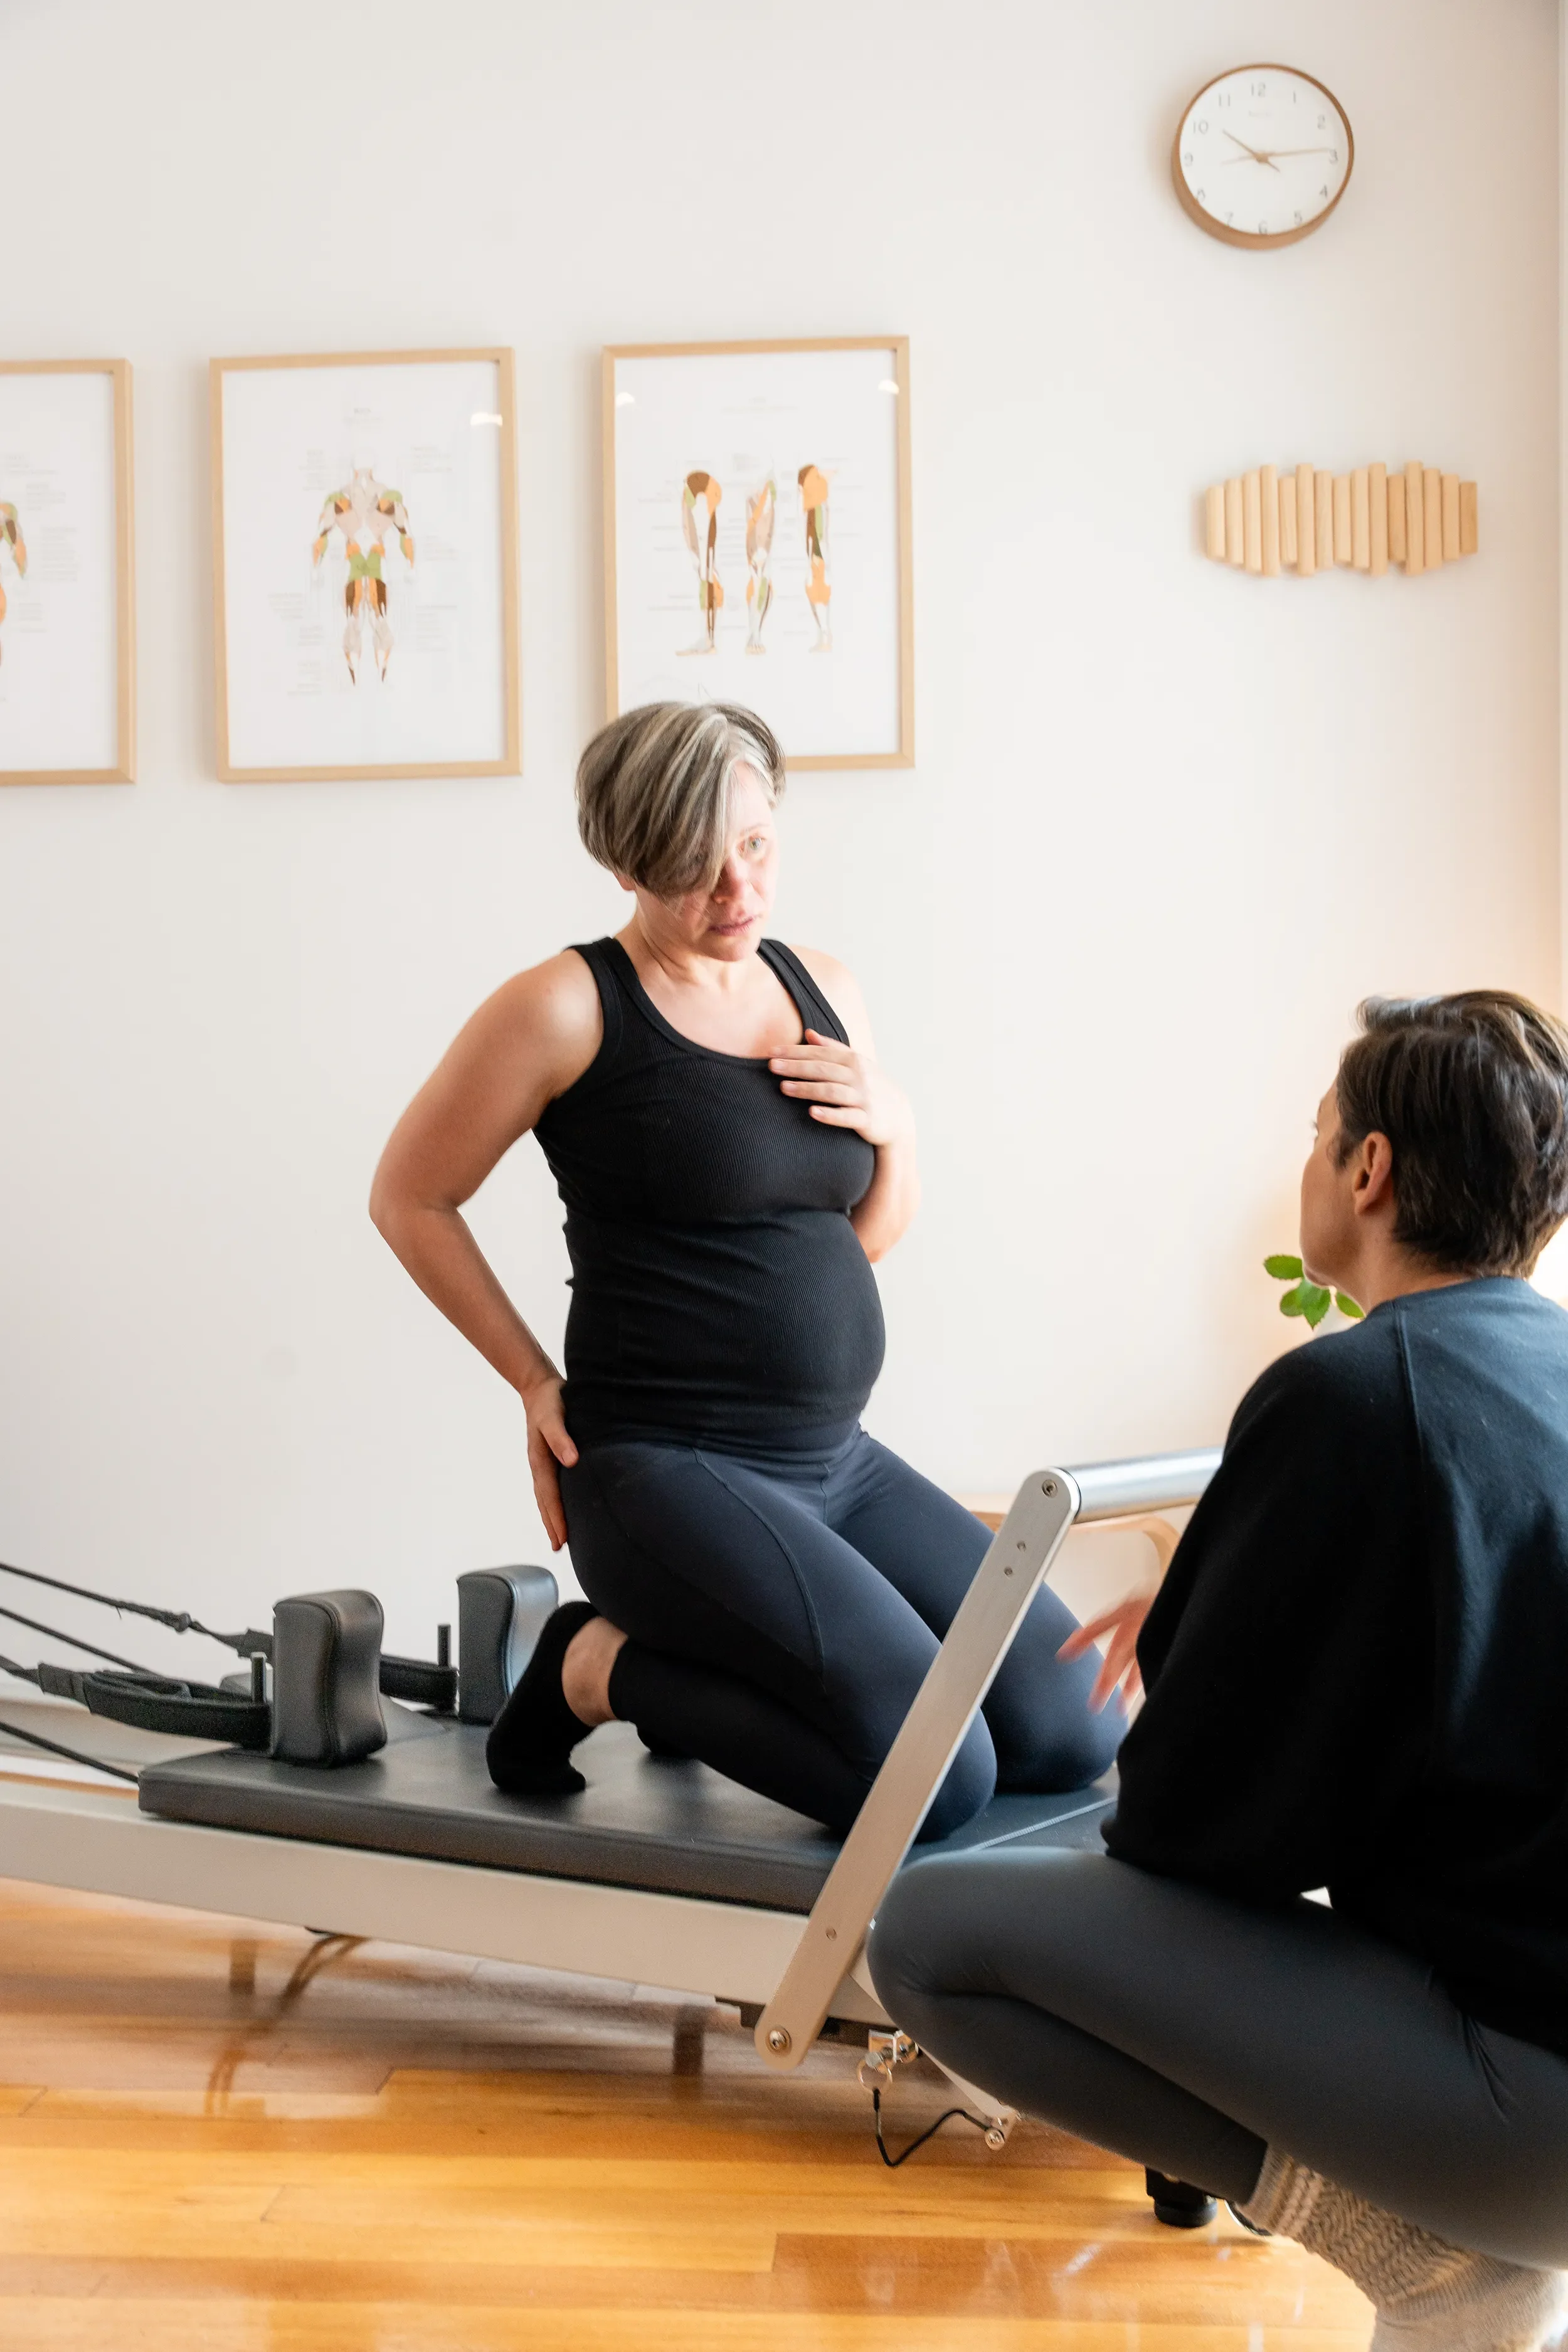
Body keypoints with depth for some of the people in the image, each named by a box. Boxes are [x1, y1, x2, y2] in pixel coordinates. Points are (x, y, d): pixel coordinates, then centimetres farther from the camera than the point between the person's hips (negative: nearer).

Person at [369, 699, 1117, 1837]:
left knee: (1076, 1733, -1)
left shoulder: (822, 988, 12)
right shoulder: (570, 1007, -8)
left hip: (835, 1460, 8)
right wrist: (538, 1382, -2)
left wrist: (894, 1124, 0)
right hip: (665, 1473, -7)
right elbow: (409, 1198, 0)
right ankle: (603, 1670, 2)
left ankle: (696, 1669, 15)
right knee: (937, 1775, -20)